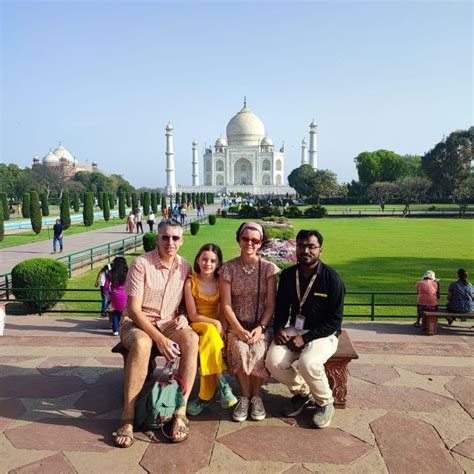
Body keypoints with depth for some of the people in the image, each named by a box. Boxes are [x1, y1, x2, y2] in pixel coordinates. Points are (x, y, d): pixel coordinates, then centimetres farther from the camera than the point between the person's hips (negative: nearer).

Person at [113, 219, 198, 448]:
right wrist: (159, 339, -25)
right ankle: (128, 418, -29)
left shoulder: (185, 267, 2)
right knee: (141, 344, -39)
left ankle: (180, 413, -26)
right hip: (136, 322, -3)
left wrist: (183, 316, -7)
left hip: (169, 324, 4)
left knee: (192, 339, -30)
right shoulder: (141, 263, -13)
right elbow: (134, 309, -16)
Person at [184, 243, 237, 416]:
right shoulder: (190, 282, -4)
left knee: (209, 338, -33)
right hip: (198, 326, -1)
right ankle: (221, 383, -30)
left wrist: (222, 325, -20)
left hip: (216, 327, 1)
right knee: (210, 332, -35)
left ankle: (205, 396, -25)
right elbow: (192, 315, -7)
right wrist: (215, 323, -19)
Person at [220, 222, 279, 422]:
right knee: (240, 350, -29)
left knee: (258, 351, -29)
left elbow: (271, 304, -2)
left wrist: (260, 328, -16)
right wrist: (240, 330, -16)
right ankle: (245, 396, -8)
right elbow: (226, 305, -4)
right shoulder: (228, 268, 0)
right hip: (236, 325, 0)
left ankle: (256, 395, -5)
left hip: (261, 325, 0)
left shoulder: (268, 268, 1)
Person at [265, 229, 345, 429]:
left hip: (323, 333, -4)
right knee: (274, 361, -21)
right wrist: (279, 328, -9)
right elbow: (281, 307, 12)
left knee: (308, 363, -33)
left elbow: (334, 320, -12)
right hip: (295, 330, 5)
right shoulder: (288, 275, 1)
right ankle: (302, 392, 10)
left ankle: (325, 402, 1)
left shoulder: (332, 278, -13)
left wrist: (305, 338, -19)